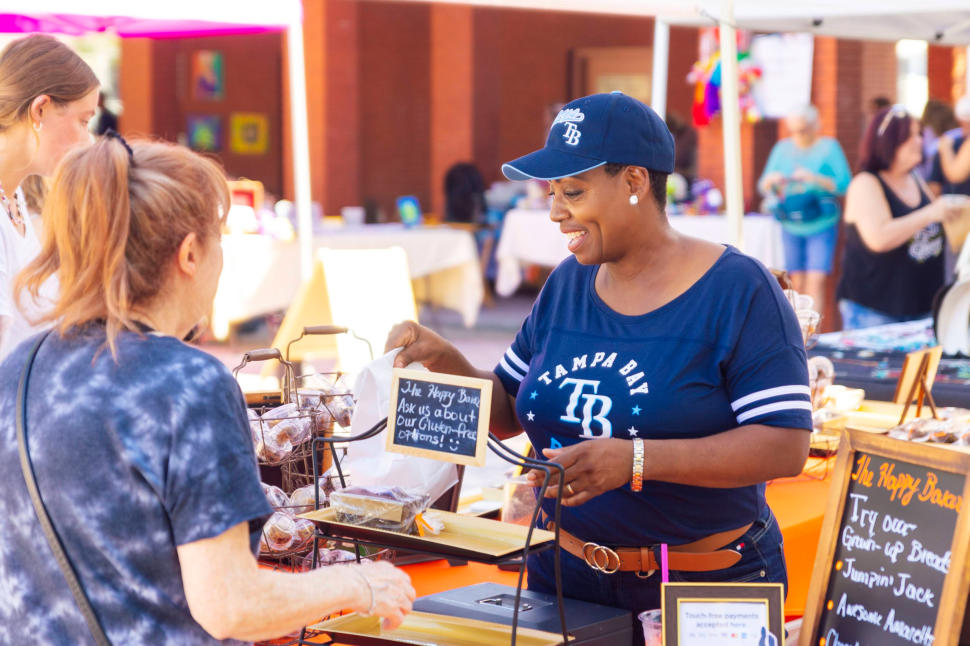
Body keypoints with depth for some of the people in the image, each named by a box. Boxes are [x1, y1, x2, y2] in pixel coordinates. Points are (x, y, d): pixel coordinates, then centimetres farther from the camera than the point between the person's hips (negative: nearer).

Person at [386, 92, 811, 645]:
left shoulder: (738, 290, -13)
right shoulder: (566, 286, 5)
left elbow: (786, 447, -21)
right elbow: (507, 412, 13)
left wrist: (634, 459, -30)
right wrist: (443, 360, -6)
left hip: (707, 591, -5)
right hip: (566, 578, 5)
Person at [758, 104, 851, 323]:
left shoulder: (829, 147, -1)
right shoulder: (783, 148, 8)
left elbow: (845, 185, -10)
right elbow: (763, 186, 9)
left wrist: (815, 178, -22)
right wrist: (772, 180, -14)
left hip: (821, 225, -4)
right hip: (791, 227, 4)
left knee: (816, 282, -13)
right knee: (797, 284, 5)